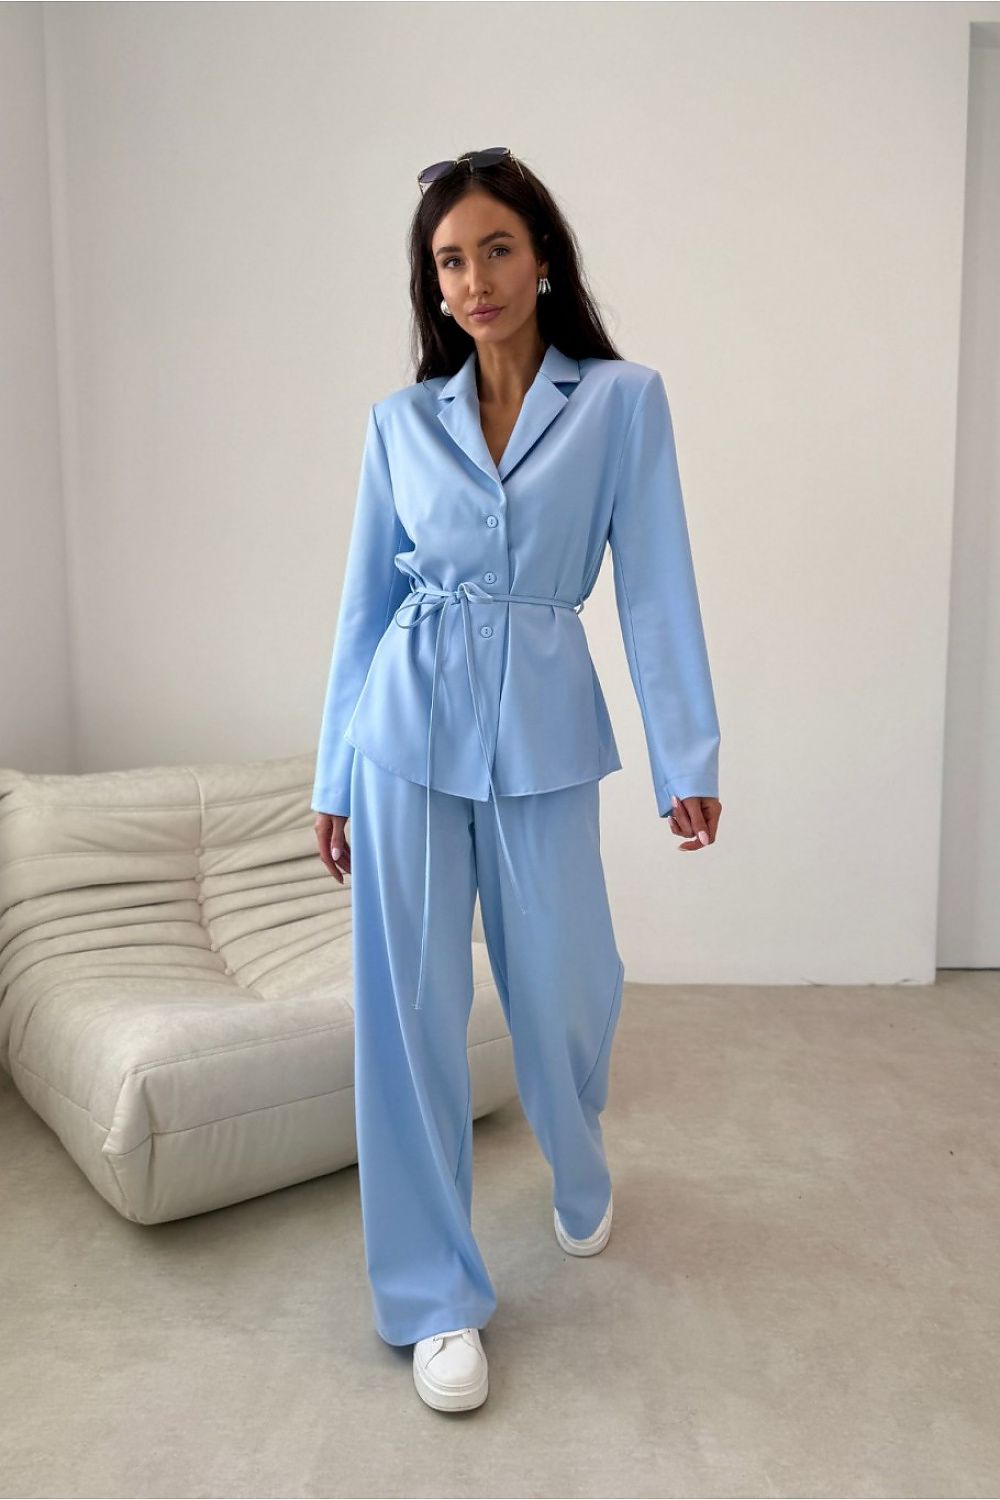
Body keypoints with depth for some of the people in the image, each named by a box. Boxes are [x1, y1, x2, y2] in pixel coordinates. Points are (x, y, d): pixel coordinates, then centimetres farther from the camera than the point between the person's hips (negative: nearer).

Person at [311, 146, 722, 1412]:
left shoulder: (621, 400, 1)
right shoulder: (401, 420, 7)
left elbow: (652, 583, -3)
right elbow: (366, 599, 8)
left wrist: (686, 755, -9)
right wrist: (334, 773, 8)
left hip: (542, 729, -1)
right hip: (409, 726, 2)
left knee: (563, 990, 9)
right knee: (411, 1010, 2)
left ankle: (581, 1179, 45)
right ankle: (435, 1298, 20)